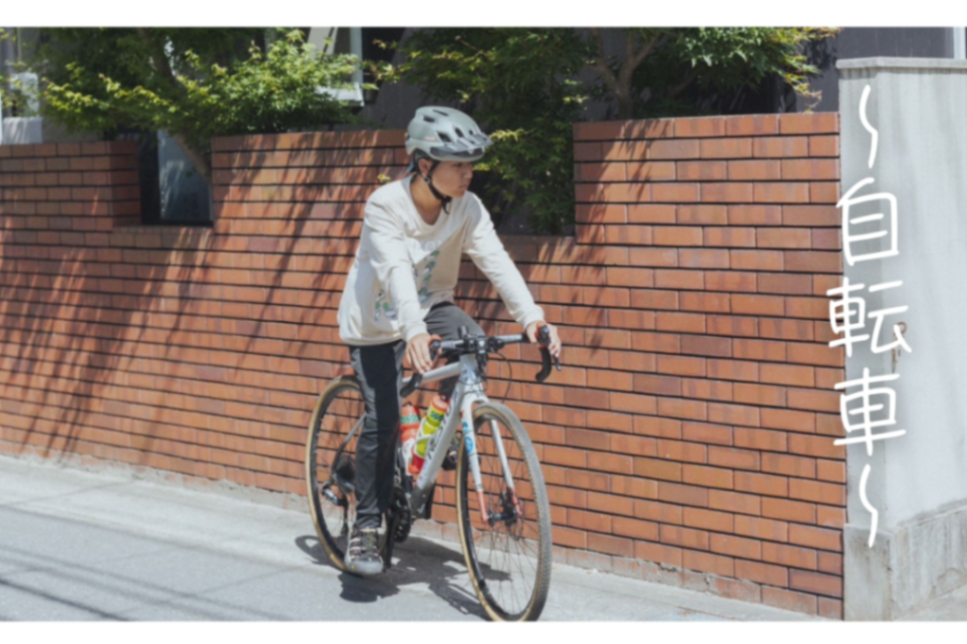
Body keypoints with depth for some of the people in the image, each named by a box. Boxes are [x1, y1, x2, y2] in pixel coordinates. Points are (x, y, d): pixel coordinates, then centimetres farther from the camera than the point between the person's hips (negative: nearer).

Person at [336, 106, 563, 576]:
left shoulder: (468, 208, -13)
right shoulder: (385, 206, -25)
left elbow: (496, 260, -24)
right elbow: (395, 272, -38)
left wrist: (531, 317, -39)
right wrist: (413, 331, -53)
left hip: (429, 305, 4)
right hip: (376, 319, -4)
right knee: (382, 421, -12)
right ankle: (366, 528, 2)